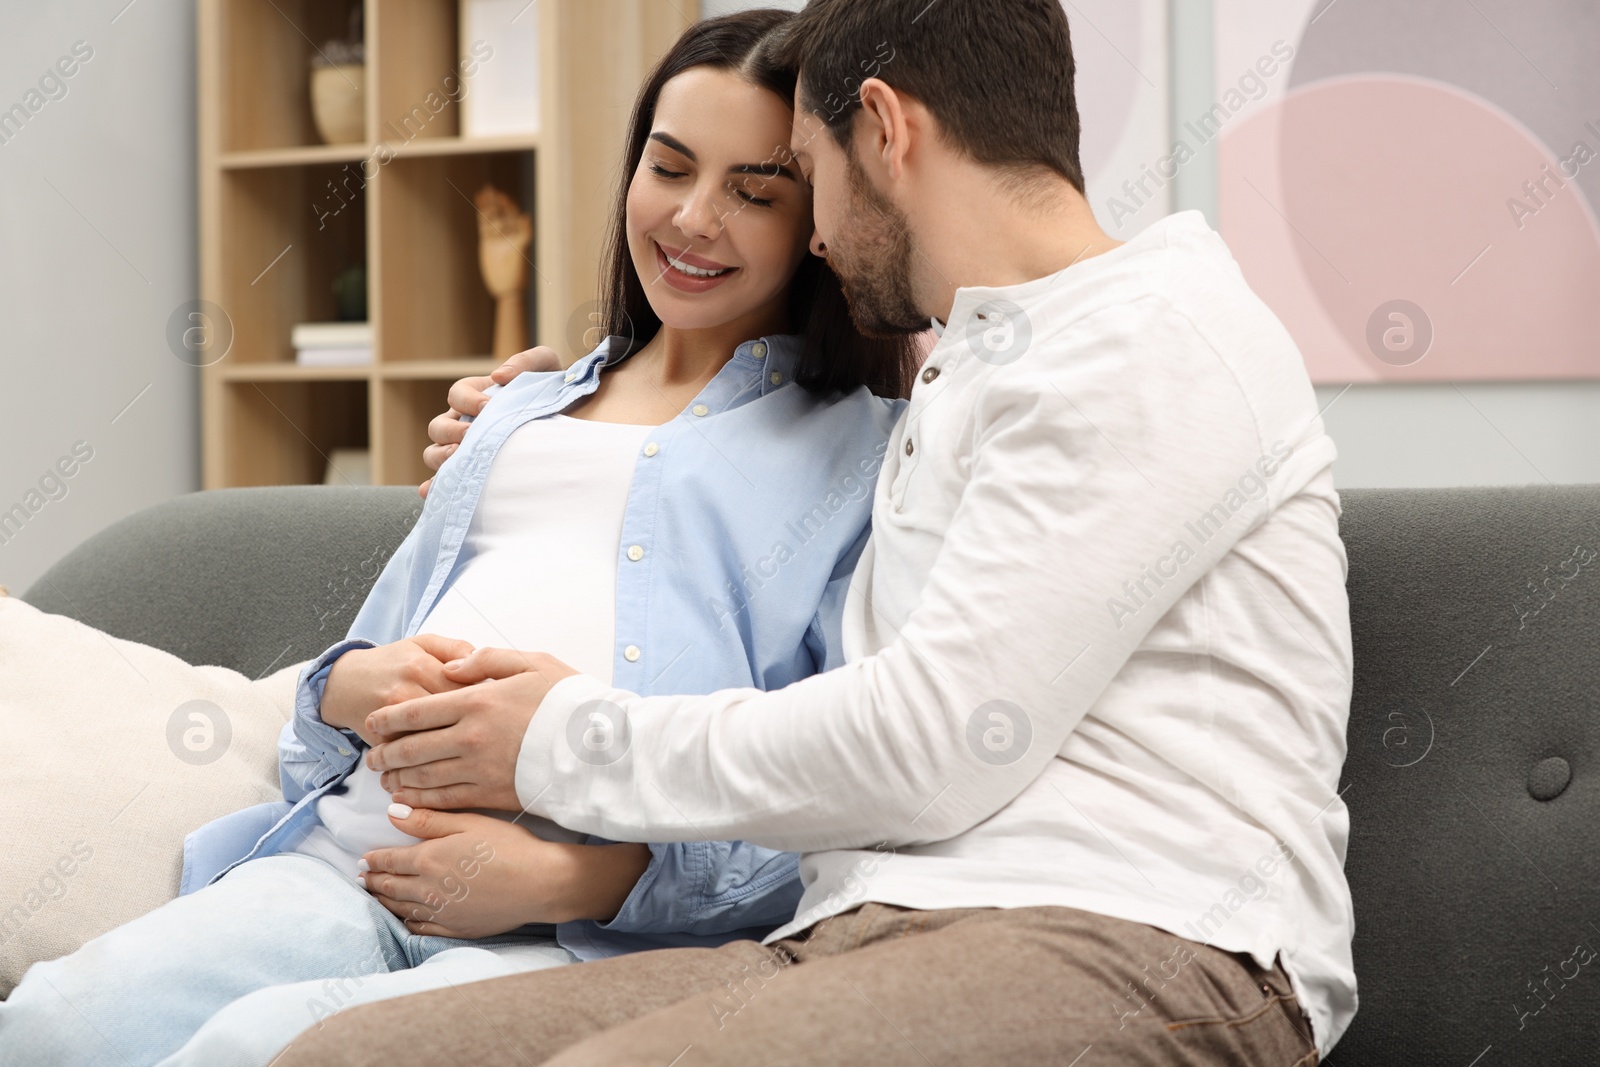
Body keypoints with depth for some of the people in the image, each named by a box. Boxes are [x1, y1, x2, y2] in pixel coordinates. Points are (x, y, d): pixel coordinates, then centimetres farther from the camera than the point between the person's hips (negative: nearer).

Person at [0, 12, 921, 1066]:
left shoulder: (868, 446, 9)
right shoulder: (523, 407, 30)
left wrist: (570, 878, -13)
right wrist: (349, 689, 4)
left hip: (609, 927, -5)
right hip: (350, 861, 5)